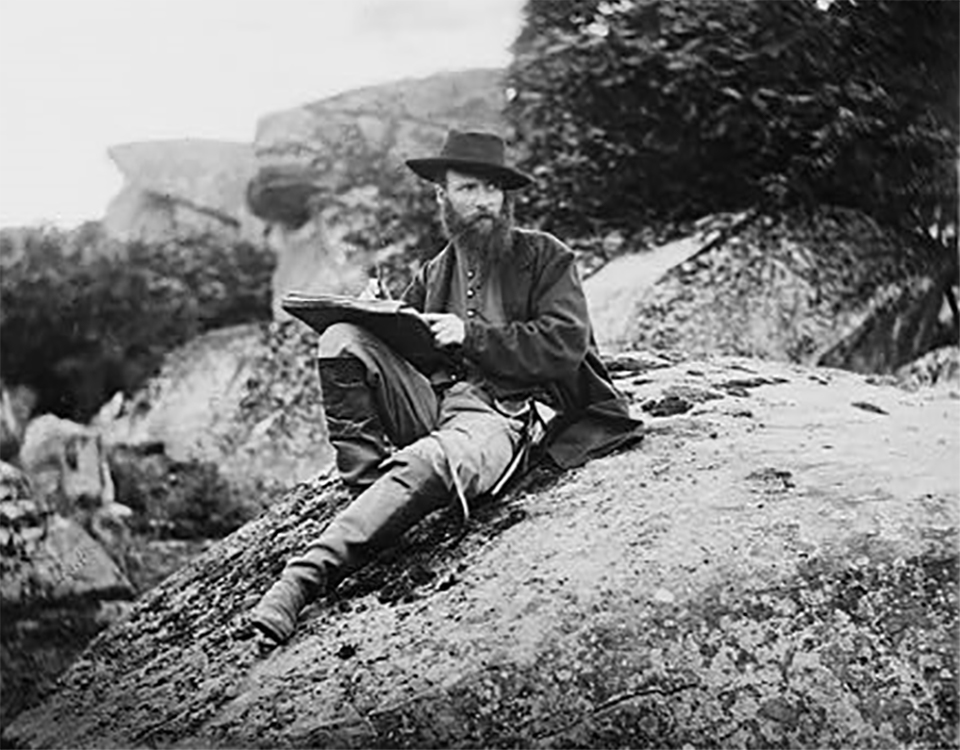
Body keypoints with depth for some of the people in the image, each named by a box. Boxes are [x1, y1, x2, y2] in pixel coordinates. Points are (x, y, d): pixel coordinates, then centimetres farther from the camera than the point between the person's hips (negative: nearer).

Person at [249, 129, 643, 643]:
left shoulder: (544, 256, 9)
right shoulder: (436, 271, 23)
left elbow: (565, 343, -4)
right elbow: (405, 345, 24)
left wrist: (470, 336, -10)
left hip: (500, 413, -5)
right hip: (430, 402, 6)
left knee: (426, 463, -39)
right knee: (343, 340, -17)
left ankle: (308, 575, -43)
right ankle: (370, 484, -25)